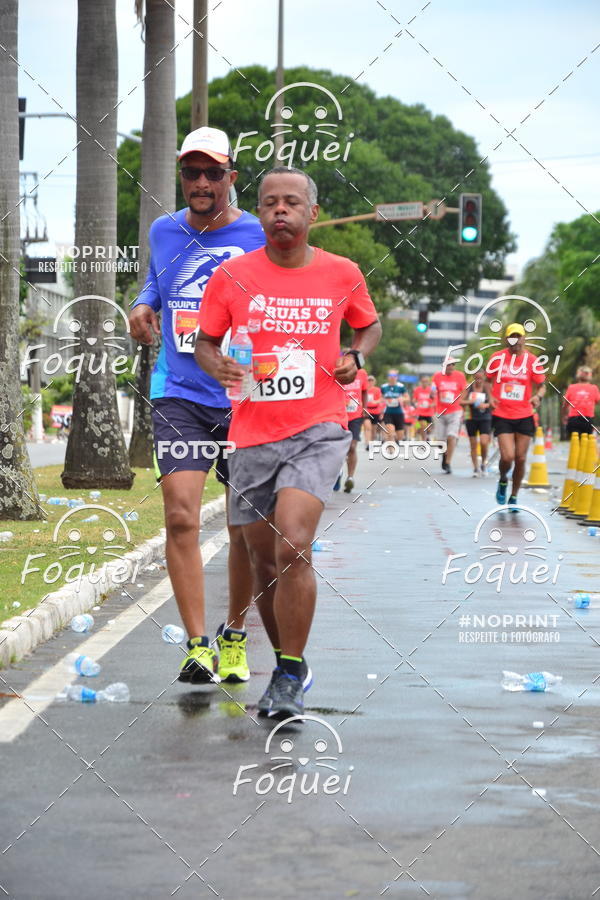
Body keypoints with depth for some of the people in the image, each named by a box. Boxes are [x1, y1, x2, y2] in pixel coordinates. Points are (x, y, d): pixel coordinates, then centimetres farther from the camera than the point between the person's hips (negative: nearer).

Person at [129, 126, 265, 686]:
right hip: (178, 394, 2)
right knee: (181, 515, -14)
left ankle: (234, 638, 24)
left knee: (247, 528, 5)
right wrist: (143, 306, 6)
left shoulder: (259, 238, -2)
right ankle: (197, 644, -12)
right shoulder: (163, 232, 9)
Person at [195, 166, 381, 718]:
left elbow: (370, 325, 20)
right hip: (252, 434, 2)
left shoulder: (343, 274, 2)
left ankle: (291, 675, -9)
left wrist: (357, 357, 0)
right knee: (264, 561, 9)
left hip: (319, 429, -2)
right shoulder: (232, 277, 0)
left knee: (293, 548, -21)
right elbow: (205, 341, 10)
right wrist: (218, 366, -12)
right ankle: (287, 664, 30)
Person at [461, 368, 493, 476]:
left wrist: (485, 405, -24)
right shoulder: (469, 387, -1)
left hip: (485, 419, -2)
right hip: (471, 418, 2)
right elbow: (461, 401, -2)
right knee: (473, 444, 5)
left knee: (484, 442, -15)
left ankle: (484, 462, 11)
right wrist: (469, 402, -22)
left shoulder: (487, 387, -3)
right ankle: (476, 468, 16)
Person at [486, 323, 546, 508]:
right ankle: (503, 482, 19)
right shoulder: (497, 357, -1)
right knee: (507, 457, -14)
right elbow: (487, 380, 11)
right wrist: (489, 397, -8)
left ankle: (513, 498, 22)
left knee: (520, 459, 4)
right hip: (502, 416, -1)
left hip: (524, 417, 1)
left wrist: (538, 396, -18)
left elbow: (542, 386, 5)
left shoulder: (532, 361, -2)